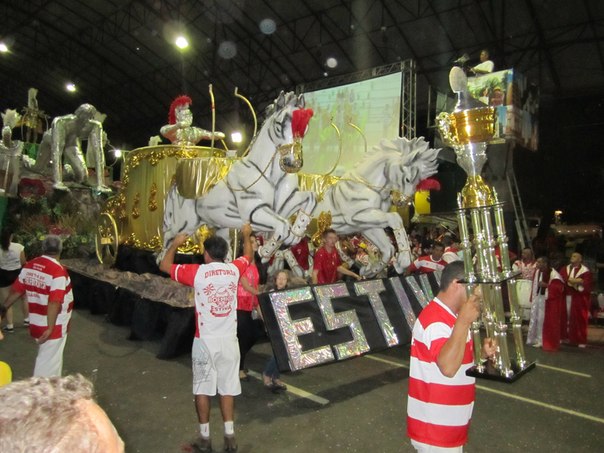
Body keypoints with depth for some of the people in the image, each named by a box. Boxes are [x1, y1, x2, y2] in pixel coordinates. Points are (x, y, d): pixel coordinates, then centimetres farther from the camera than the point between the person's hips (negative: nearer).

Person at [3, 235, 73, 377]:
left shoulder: (29, 266, 0)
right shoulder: (58, 270, -22)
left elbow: (16, 290, 8)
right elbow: (54, 302, -26)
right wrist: (50, 327, -24)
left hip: (36, 322, 8)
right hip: (53, 325, -8)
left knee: (50, 356, 24)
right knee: (48, 361, 3)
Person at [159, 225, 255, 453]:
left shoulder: (197, 272, -11)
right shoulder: (234, 269, -2)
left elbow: (164, 265, 3)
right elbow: (249, 256, 20)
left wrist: (175, 244, 18)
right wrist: (246, 235, 37)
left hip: (205, 340, -2)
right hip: (229, 339, 3)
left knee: (202, 388, 11)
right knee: (227, 387, 12)